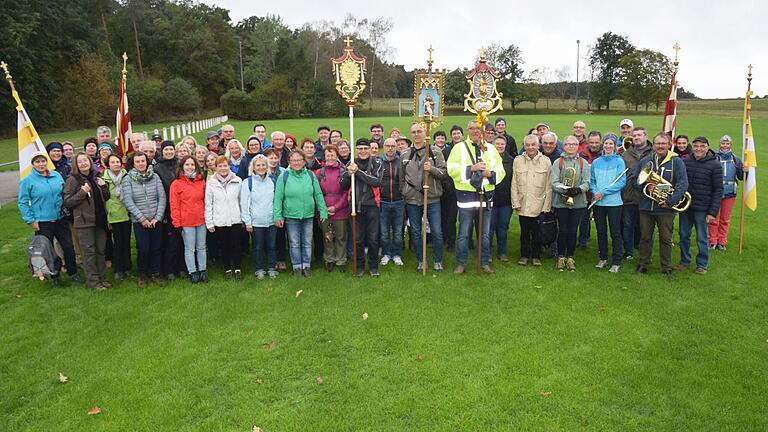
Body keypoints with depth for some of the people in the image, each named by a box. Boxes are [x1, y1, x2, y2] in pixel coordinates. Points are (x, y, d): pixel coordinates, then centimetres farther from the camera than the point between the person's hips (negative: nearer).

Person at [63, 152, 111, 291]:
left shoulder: (95, 178, 12)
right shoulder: (73, 179, -5)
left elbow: (106, 198, 17)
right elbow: (67, 202, -8)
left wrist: (103, 186, -1)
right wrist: (82, 192, -20)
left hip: (100, 220, 6)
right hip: (84, 221, -6)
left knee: (101, 250, 12)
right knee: (89, 252, 0)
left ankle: (102, 278, 22)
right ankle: (93, 281, 6)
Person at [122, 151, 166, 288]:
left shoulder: (155, 177, 2)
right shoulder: (128, 179, -2)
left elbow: (162, 198, 0)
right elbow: (128, 201, -7)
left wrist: (157, 217, -7)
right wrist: (142, 218, -11)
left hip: (156, 220, 2)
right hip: (139, 221, -2)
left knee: (156, 248, 5)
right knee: (143, 249, -4)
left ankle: (155, 273, 22)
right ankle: (142, 275, 17)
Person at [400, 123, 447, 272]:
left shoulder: (436, 153, 3)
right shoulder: (404, 155, 8)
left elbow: (443, 173, -1)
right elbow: (401, 178, 13)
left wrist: (432, 169, -18)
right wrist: (403, 194, 8)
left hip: (432, 198, -2)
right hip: (412, 199, 2)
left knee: (437, 232, -1)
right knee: (415, 232, 9)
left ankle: (438, 261, 17)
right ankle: (420, 261, 23)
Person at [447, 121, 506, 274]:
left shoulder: (491, 149, 11)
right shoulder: (460, 148, 1)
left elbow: (500, 171, 9)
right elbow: (452, 169, -10)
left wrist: (490, 174, -12)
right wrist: (471, 168, -19)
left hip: (486, 195, 3)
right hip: (466, 195, -3)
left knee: (485, 234, 11)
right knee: (463, 234, 2)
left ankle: (485, 262, 23)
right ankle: (461, 263, 14)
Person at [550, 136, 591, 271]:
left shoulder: (583, 163, 7)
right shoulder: (558, 162, 2)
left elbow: (587, 183, 0)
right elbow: (554, 183, -6)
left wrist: (578, 190, -20)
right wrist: (566, 190, -22)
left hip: (578, 202, 1)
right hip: (561, 202, -1)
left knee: (572, 231, 4)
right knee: (563, 230, 1)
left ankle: (570, 258, 17)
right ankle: (561, 257, 16)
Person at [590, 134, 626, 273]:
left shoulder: (619, 161, -3)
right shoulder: (596, 162, 7)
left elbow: (622, 182, -10)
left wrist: (603, 192, -15)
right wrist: (595, 192, -10)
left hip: (614, 202, -4)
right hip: (598, 203, 4)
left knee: (615, 233, 1)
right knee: (601, 231, 12)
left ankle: (616, 262, 8)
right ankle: (603, 258, 25)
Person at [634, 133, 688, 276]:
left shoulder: (676, 162, -2)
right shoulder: (645, 161, 8)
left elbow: (683, 184, -9)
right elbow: (634, 180, 8)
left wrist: (671, 201, -19)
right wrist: (645, 187, -13)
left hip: (665, 209, -2)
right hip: (646, 206, 3)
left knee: (666, 239, 7)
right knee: (645, 237, 11)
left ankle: (667, 267, 18)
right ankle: (643, 264, 22)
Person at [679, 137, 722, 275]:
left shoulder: (715, 165, -6)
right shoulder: (685, 161, 3)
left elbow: (718, 190, -7)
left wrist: (713, 212, -12)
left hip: (702, 209, -3)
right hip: (685, 206, 3)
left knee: (702, 238, 6)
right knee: (684, 236, 13)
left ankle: (702, 264, 21)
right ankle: (684, 261, 28)